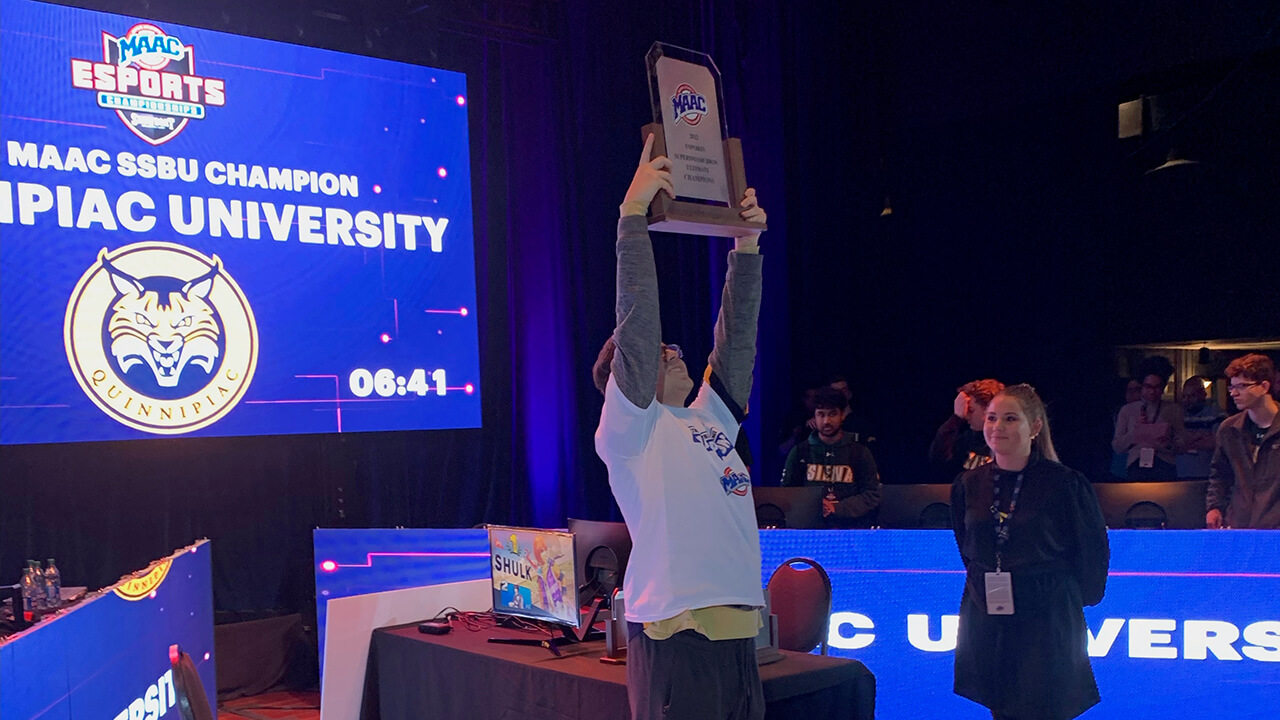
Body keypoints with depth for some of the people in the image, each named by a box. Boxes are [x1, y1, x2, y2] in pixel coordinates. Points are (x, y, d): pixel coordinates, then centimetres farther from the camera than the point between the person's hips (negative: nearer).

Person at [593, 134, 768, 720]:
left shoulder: (710, 419, 19)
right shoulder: (627, 426, -1)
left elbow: (736, 337, 19)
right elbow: (637, 321, -11)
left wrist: (748, 244, 14)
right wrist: (633, 212, -13)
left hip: (738, 631, 7)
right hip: (675, 633, -7)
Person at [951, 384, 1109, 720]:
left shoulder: (1064, 483, -7)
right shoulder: (968, 485, 4)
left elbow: (1094, 549, 3)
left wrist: (1078, 599, 7)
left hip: (1047, 620, -4)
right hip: (985, 620, 4)